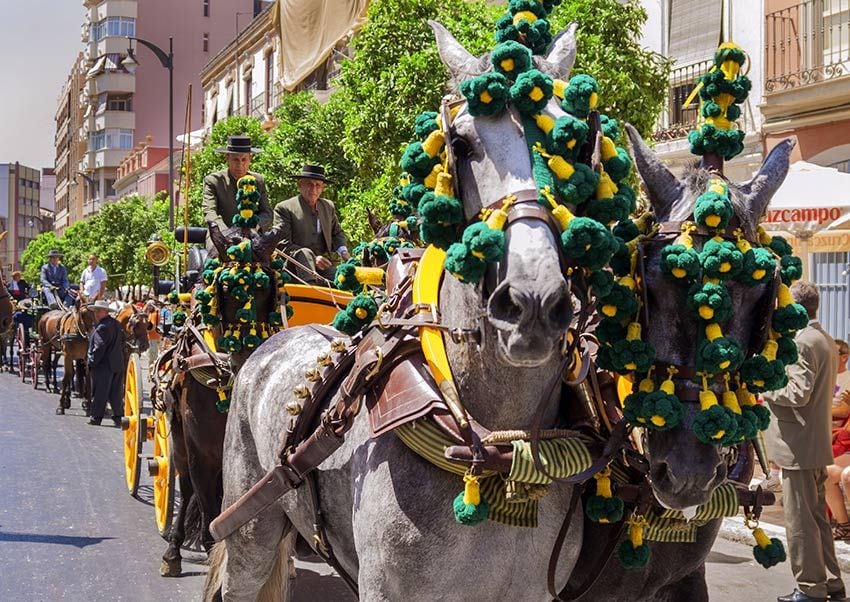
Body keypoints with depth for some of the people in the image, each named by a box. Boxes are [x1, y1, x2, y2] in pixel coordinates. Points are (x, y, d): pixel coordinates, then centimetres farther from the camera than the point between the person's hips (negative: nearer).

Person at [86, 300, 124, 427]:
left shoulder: (102, 328, -18)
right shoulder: (117, 325, 10)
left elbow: (99, 348, -20)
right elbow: (122, 343, 16)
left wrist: (91, 362, -11)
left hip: (103, 366, -8)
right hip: (118, 364, 8)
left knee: (99, 393, 1)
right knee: (116, 392, 12)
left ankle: (96, 417, 7)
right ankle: (118, 416, 13)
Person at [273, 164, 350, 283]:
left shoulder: (329, 206, 16)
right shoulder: (284, 208, -2)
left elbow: (337, 233, 30)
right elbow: (283, 244, -9)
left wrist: (342, 250, 6)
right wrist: (312, 259, -20)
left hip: (323, 264, 5)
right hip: (296, 266, -5)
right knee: (304, 252, -36)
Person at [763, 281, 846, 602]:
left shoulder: (800, 342, -17)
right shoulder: (826, 340, 14)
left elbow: (798, 393, -25)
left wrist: (766, 392, -9)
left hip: (798, 445, -10)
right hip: (818, 444, 10)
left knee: (800, 521, -1)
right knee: (817, 517, 17)